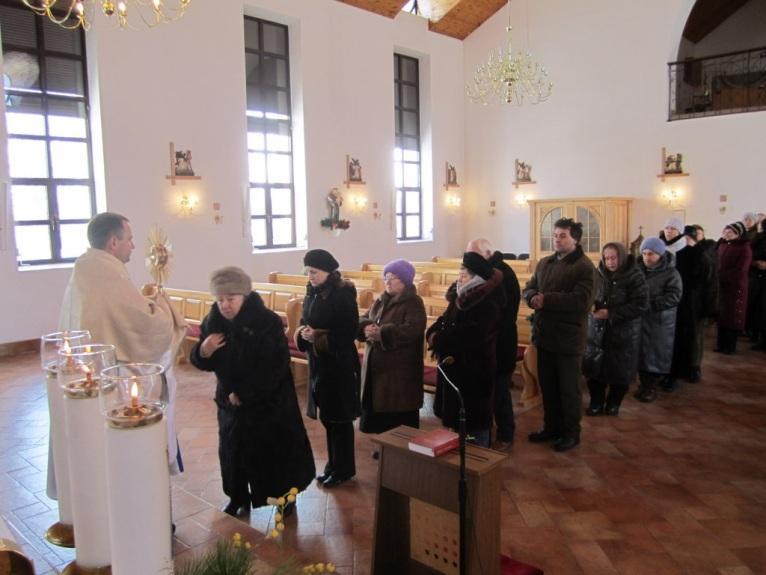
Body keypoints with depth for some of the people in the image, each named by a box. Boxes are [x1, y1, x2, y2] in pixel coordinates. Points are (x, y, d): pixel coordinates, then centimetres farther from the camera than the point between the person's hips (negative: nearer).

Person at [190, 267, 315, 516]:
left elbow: (277, 366, -20)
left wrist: (245, 394, -19)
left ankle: (284, 496, 33)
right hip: (230, 399, 4)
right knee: (232, 450, 14)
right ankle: (238, 498, 36)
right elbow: (201, 362, 2)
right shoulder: (213, 321, -6)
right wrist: (203, 351, -22)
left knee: (274, 450, 10)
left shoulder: (267, 322, -20)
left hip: (268, 400, -4)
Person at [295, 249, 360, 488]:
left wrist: (317, 336, -22)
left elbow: (349, 331, -17)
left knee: (339, 418, 4)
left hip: (339, 363, -7)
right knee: (326, 417, 15)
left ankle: (344, 469, 18)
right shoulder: (313, 292, 7)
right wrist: (303, 331, -9)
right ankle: (334, 464, 29)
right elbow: (306, 321, 13)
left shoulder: (342, 294, -16)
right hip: (318, 362, 7)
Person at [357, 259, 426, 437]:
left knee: (400, 416, 0)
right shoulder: (381, 301, 14)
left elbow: (412, 330, -25)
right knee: (376, 408, 13)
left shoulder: (414, 303, -10)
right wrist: (367, 327, -16)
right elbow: (362, 320, 9)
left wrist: (381, 333, -27)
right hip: (376, 366, 8)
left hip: (400, 370, -7)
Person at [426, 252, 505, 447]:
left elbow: (470, 335, -29)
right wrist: (433, 332, -8)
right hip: (453, 367, 9)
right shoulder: (460, 297, 11)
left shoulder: (487, 305, -19)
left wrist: (438, 340, -18)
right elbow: (445, 320, 15)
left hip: (473, 370, -9)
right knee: (453, 415, 19)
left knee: (474, 423, 3)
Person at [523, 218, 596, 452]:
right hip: (545, 335, 7)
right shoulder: (544, 263, 12)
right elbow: (529, 288, 12)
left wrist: (546, 299, -21)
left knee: (569, 389, 7)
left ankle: (571, 433, 22)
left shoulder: (584, 267, -12)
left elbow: (582, 301, -24)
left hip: (568, 338, -7)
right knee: (547, 386, 17)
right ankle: (552, 427, 32)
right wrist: (533, 297, -12)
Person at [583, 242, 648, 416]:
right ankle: (596, 403, 21)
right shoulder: (599, 274, 1)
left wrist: (611, 313, -20)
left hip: (624, 333, -3)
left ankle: (613, 404, 27)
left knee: (620, 370, 7)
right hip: (599, 330, 3)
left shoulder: (634, 276, -11)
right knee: (595, 368, 5)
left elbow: (641, 305, -16)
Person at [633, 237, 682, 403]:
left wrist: (650, 304, -22)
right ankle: (643, 384, 22)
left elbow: (673, 297, -15)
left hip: (660, 322, -4)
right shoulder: (639, 270, 6)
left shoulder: (671, 273, -6)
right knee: (641, 352, 8)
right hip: (639, 319, 4)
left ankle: (652, 387, 15)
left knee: (656, 354, 3)